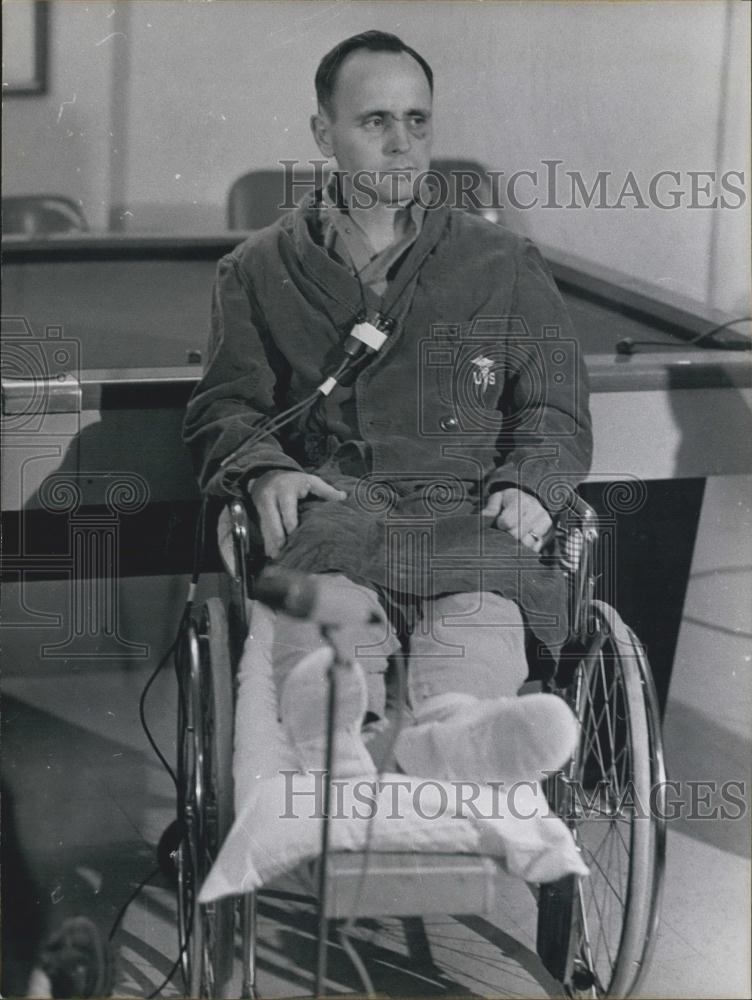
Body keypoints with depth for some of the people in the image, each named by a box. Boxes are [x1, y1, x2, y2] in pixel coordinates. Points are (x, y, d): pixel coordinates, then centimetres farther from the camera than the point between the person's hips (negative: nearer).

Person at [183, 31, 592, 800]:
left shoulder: (506, 265, 22)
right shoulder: (259, 271, 23)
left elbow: (556, 412, 19)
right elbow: (225, 408, 17)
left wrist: (530, 482, -4)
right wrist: (264, 469, -7)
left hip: (469, 509, 1)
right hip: (330, 501, 0)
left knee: (482, 595, -38)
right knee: (328, 592, -39)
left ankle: (453, 733, -69)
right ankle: (332, 732, -71)